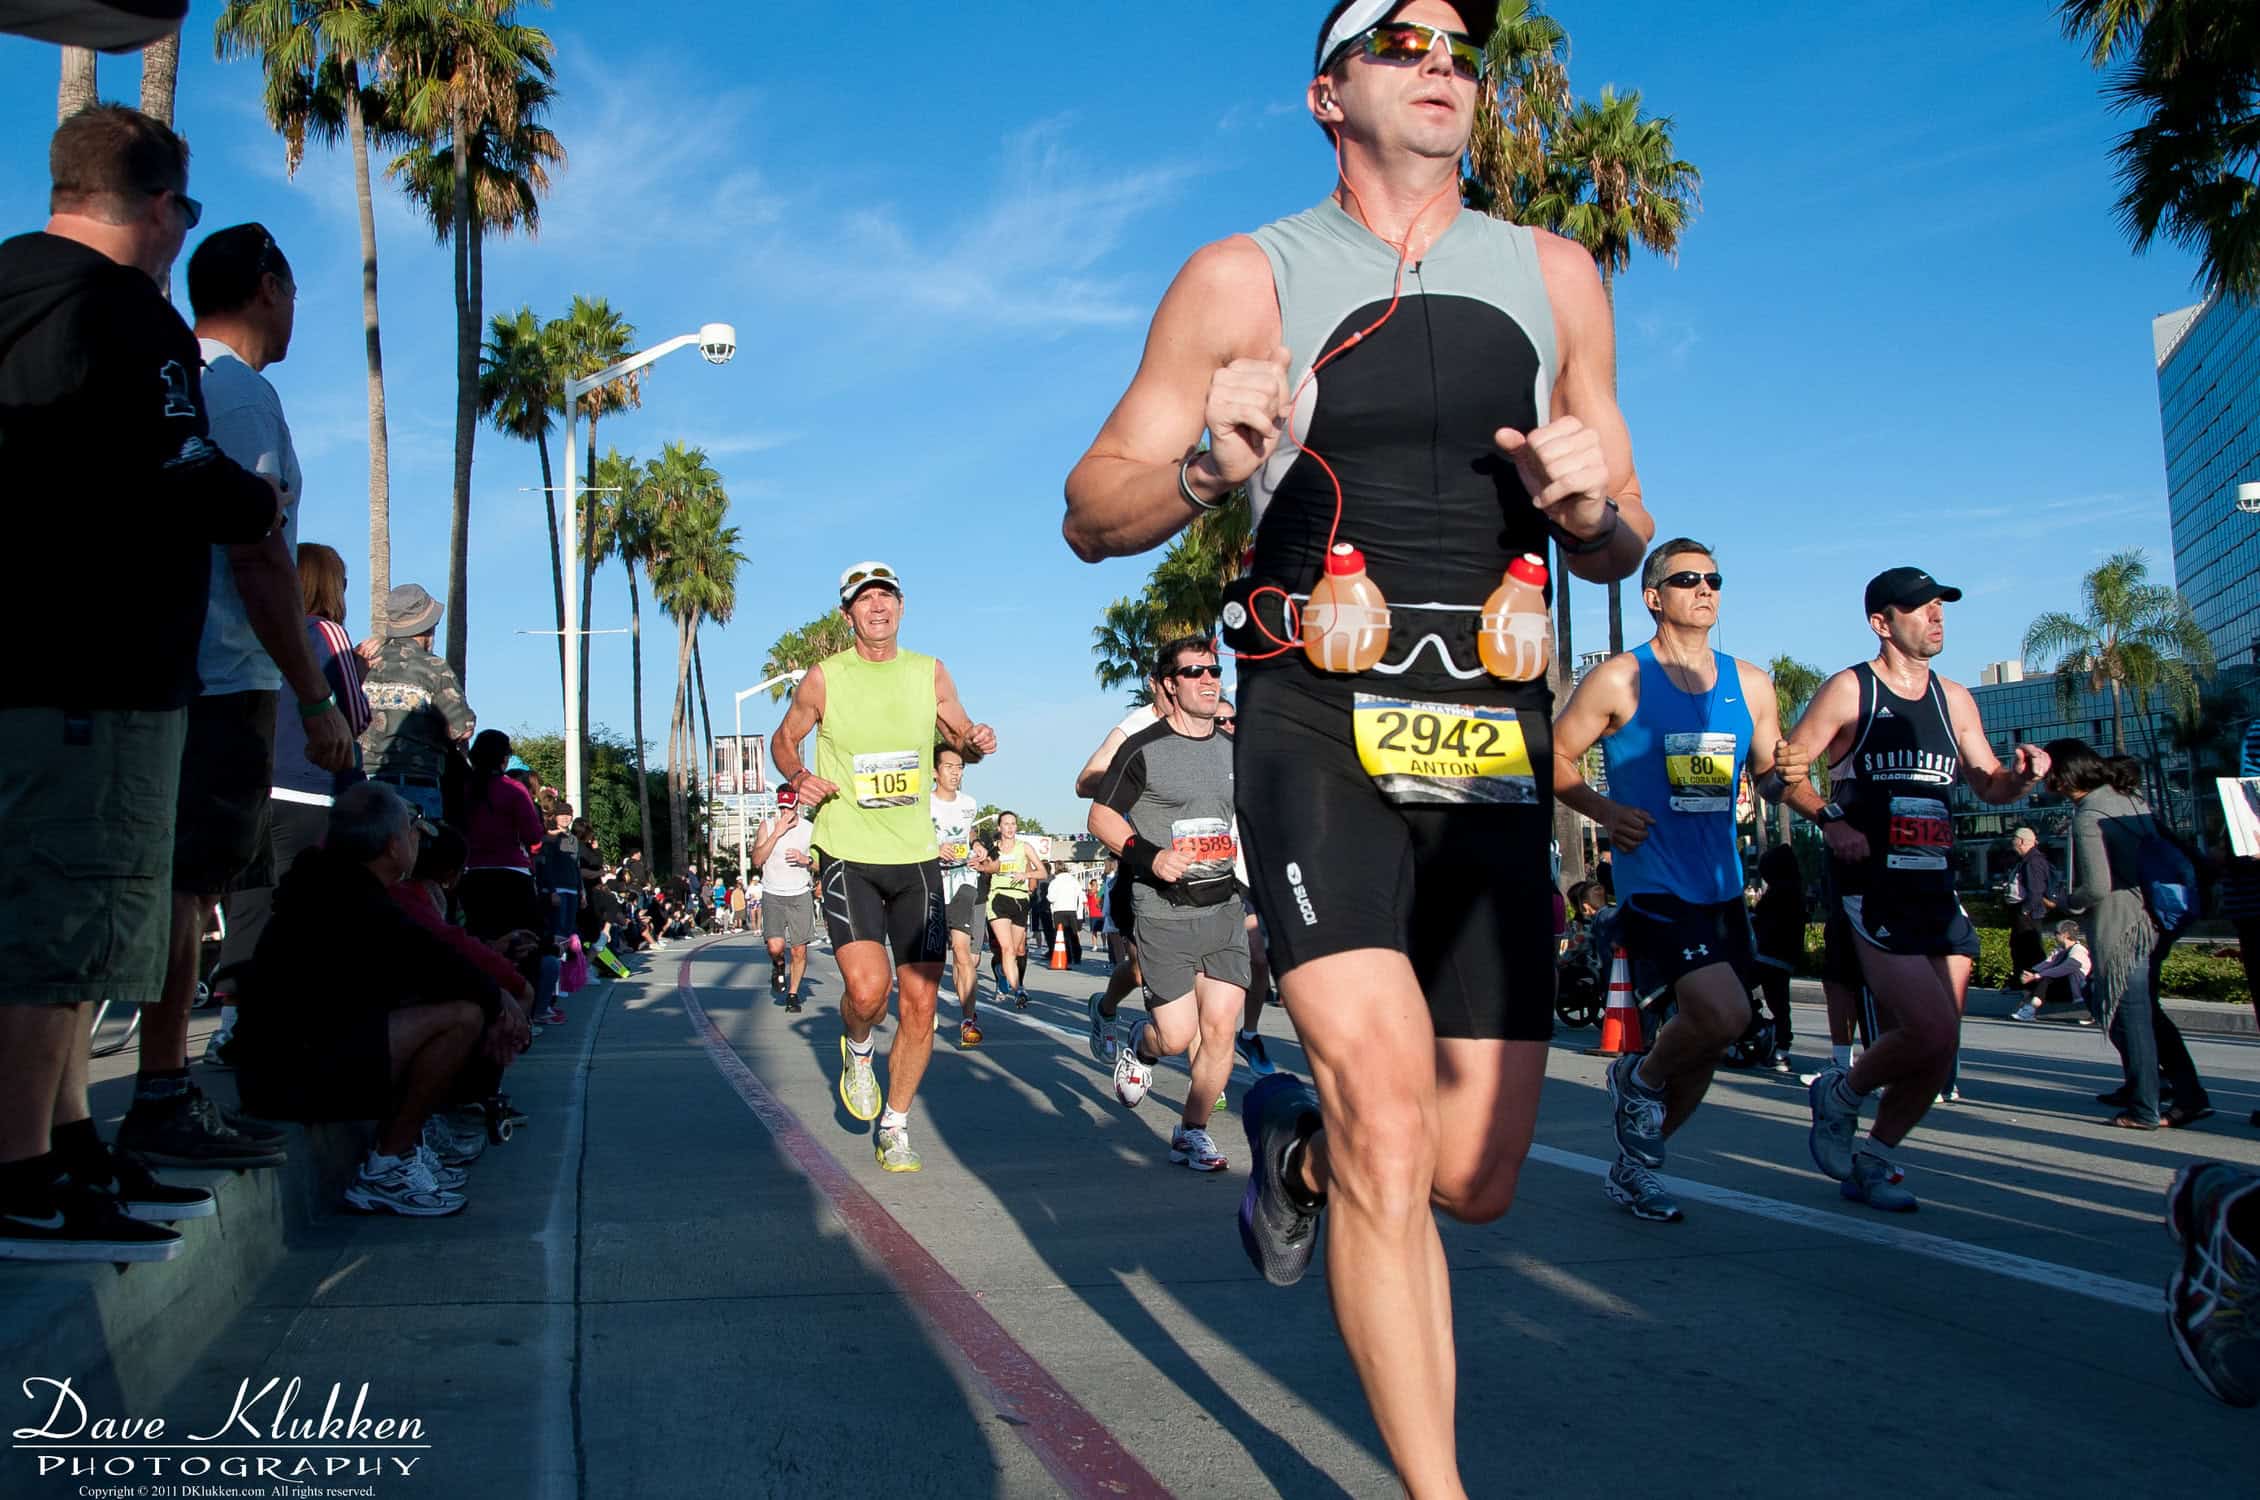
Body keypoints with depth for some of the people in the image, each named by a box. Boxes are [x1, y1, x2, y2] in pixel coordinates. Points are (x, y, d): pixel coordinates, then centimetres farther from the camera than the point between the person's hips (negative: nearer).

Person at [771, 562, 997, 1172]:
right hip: (848, 856, -3)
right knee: (867, 990, -20)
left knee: (921, 1001, 1)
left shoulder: (929, 673, 5)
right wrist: (798, 777, -8)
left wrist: (975, 741, -6)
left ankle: (894, 1128, 20)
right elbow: (783, 740, 13)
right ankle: (857, 1051, 17)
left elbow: (960, 734, 18)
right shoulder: (825, 678, -1)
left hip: (917, 857, 3)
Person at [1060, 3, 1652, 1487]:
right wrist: (1205, 464, -15)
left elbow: (1619, 554, 19)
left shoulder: (1555, 277, 15)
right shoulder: (1244, 280, 6)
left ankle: (1297, 1139, 38)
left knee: (1477, 1174, 4)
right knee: (1391, 1129, -18)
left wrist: (1596, 505, -5)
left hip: (1493, 747, 4)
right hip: (1320, 726, -3)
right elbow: (1092, 514, 6)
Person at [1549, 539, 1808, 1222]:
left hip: (1722, 888, 6)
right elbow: (1553, 757, -2)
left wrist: (1783, 773, -7)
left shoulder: (1750, 683, 10)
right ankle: (1638, 1078, 8)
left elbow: (1766, 774, 17)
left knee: (1705, 1048, 10)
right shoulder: (1621, 679, -5)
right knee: (1723, 1014, -24)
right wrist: (1603, 810, -17)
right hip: (1653, 888, -6)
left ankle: (1632, 1169, 30)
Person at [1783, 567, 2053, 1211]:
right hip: (1873, 891, -6)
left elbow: (1990, 787, 20)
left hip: (1938, 891, 6)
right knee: (1934, 1035, -17)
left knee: (1933, 1050, 4)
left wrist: (2021, 775, -2)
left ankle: (1871, 1161, 23)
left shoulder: (1954, 699, 15)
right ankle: (1841, 1093, 11)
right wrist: (1830, 819, -17)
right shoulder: (1849, 690, -2)